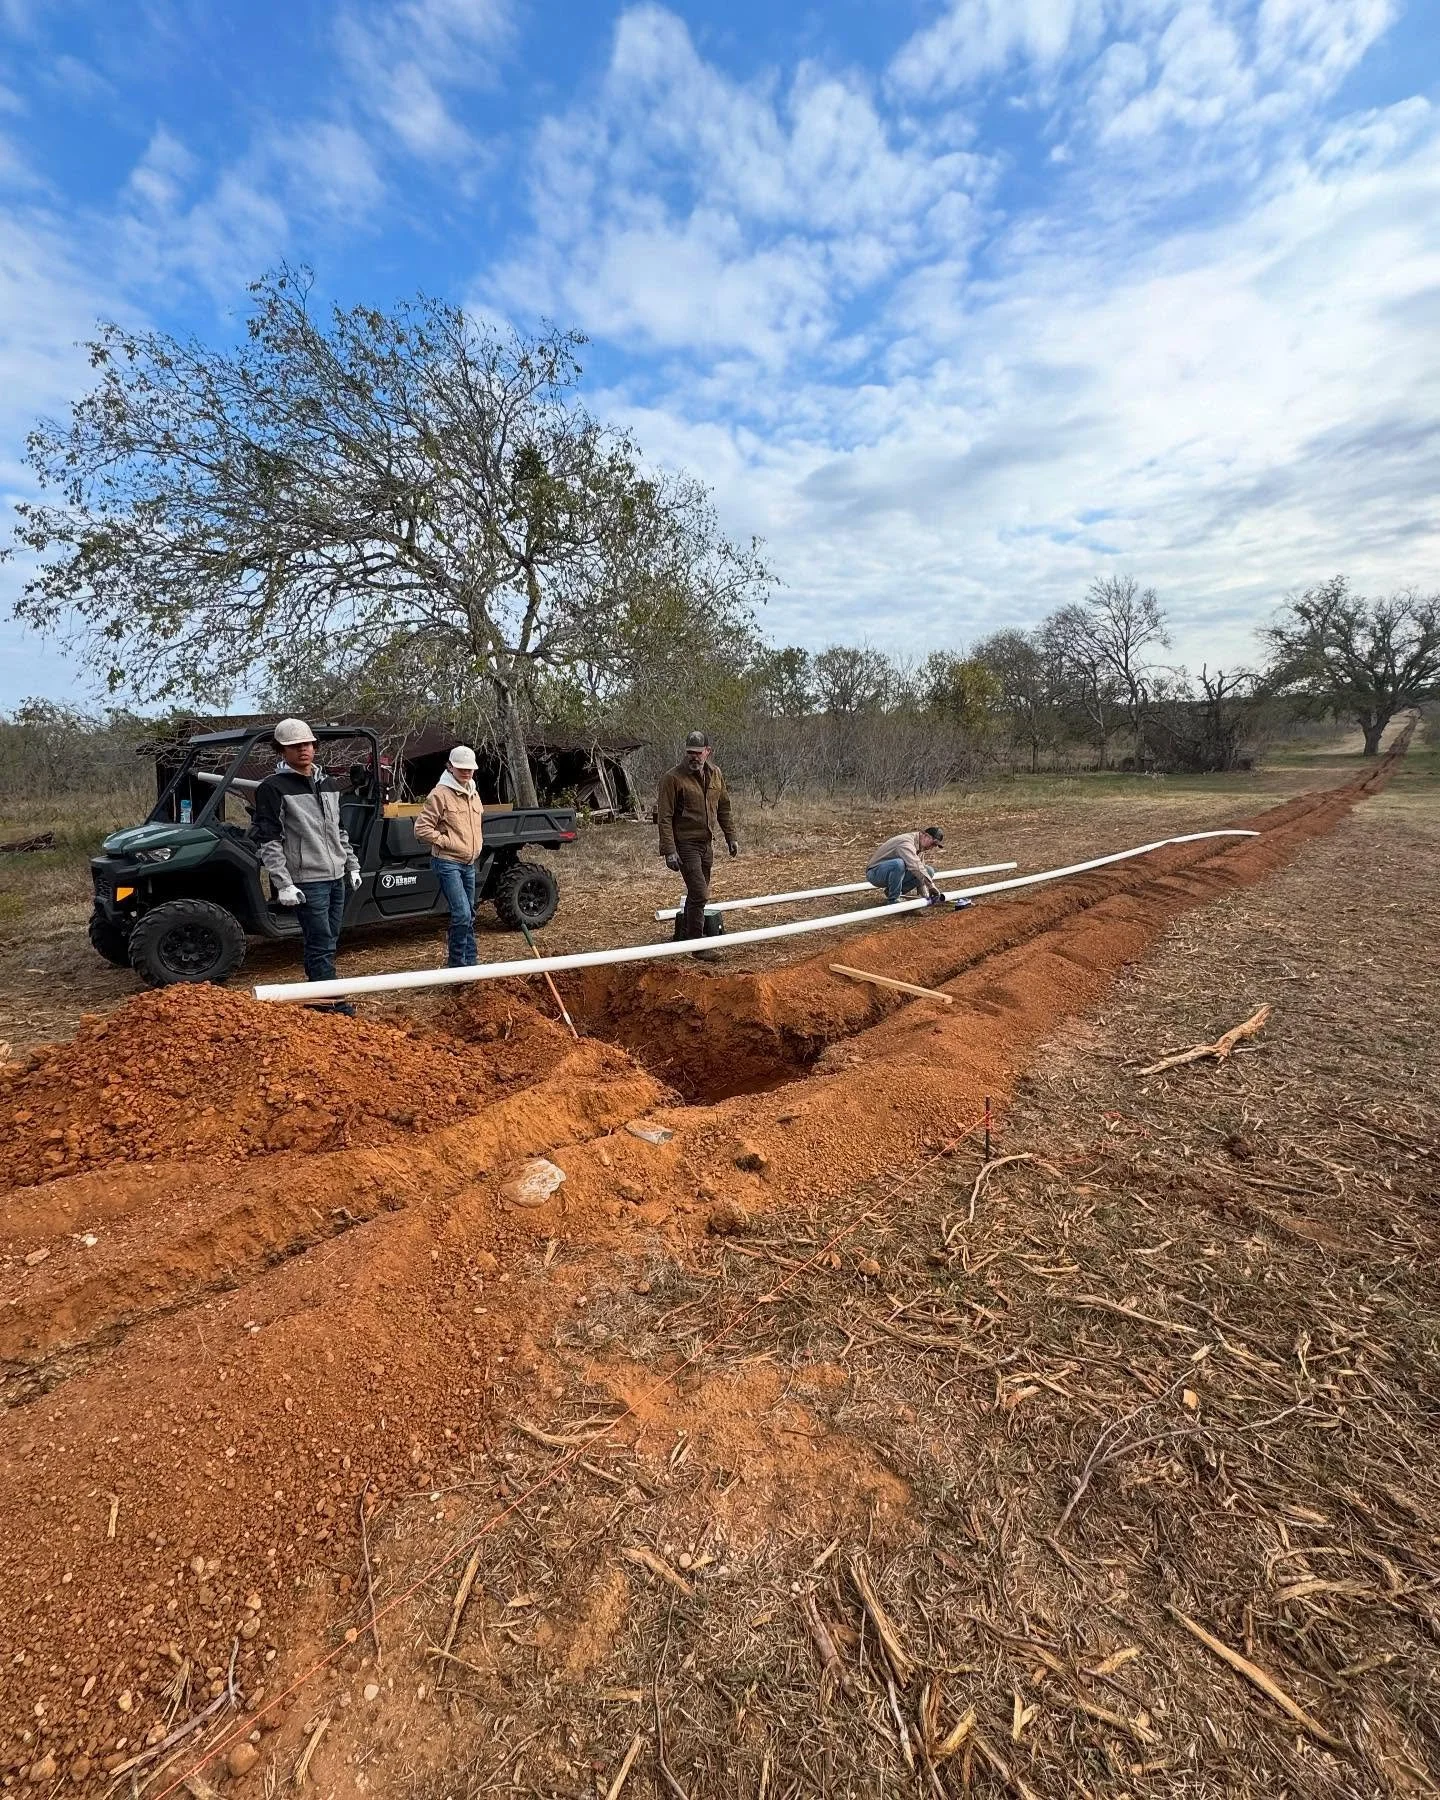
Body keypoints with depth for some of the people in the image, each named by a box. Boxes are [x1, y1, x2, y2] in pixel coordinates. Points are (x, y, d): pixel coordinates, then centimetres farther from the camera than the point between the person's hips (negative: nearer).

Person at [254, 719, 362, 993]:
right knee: (321, 946, -6)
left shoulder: (329, 783, 14)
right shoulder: (273, 788, -7)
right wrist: (283, 884, -17)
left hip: (337, 878, 7)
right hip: (308, 881, -7)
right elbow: (268, 841, -11)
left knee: (328, 944, 12)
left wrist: (352, 865, 18)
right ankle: (335, 1007, -2)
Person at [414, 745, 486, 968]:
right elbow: (422, 828, -15)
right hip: (448, 863, -8)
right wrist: (447, 842, -15)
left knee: (469, 916, 13)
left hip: (469, 864, 8)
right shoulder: (440, 794, -12)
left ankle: (471, 962, 23)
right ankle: (457, 964, -1)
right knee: (462, 914, -14)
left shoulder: (473, 793, 13)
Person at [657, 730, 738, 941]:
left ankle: (686, 935, 30)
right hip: (685, 844, -7)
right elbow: (664, 818, -15)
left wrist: (731, 837, 13)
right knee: (699, 894, -11)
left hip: (707, 843, 7)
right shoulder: (673, 778, -13)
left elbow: (724, 808, 17)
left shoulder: (715, 774, 7)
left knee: (697, 893, 15)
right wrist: (669, 850, -20)